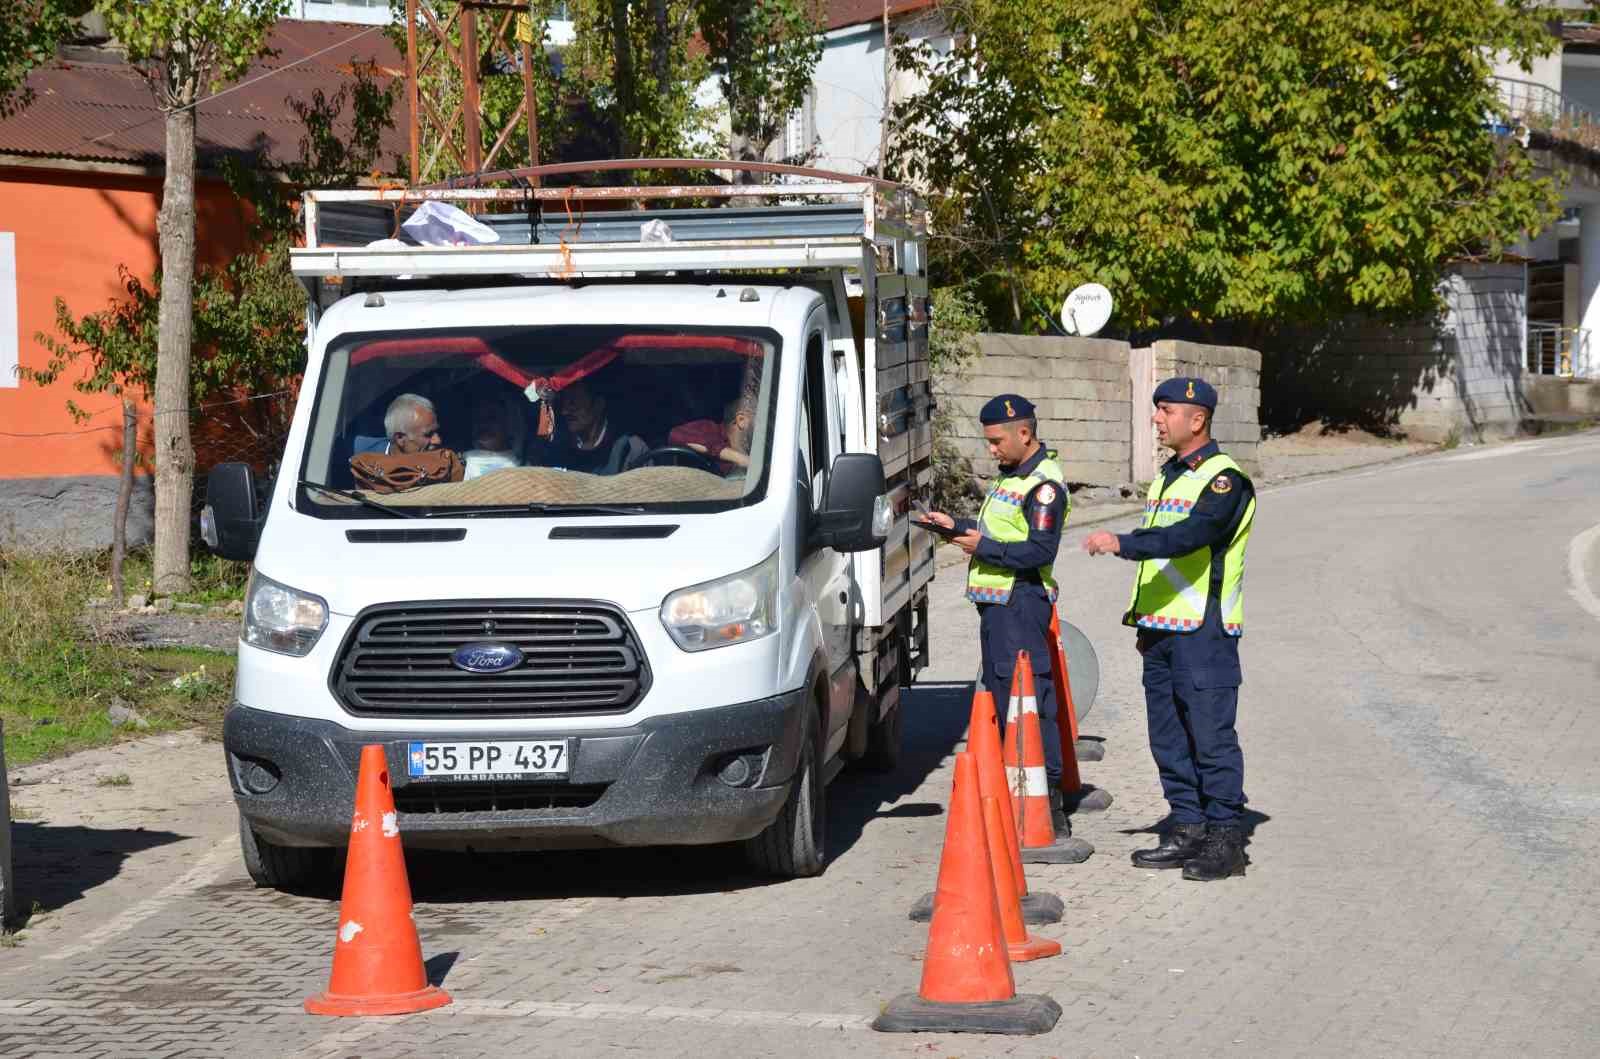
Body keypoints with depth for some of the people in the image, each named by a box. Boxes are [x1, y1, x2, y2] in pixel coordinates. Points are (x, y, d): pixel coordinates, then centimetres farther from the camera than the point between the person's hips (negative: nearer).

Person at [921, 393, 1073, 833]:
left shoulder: (1043, 486, -14)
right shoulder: (1013, 475, 18)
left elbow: (1040, 551, -21)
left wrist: (984, 547, -16)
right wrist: (957, 525, 16)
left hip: (1022, 601, -11)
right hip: (998, 601, 11)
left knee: (1029, 699, -12)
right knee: (1001, 695, 14)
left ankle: (1049, 799, -11)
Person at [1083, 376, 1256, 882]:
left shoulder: (1224, 479, -10)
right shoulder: (1167, 477, 19)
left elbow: (1191, 535, -27)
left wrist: (1123, 543, -35)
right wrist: (1144, 622, 22)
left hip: (1205, 631, -9)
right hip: (1162, 630, 9)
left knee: (1211, 735, -8)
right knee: (1169, 738, 10)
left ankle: (1224, 838, -4)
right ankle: (1188, 831, 17)